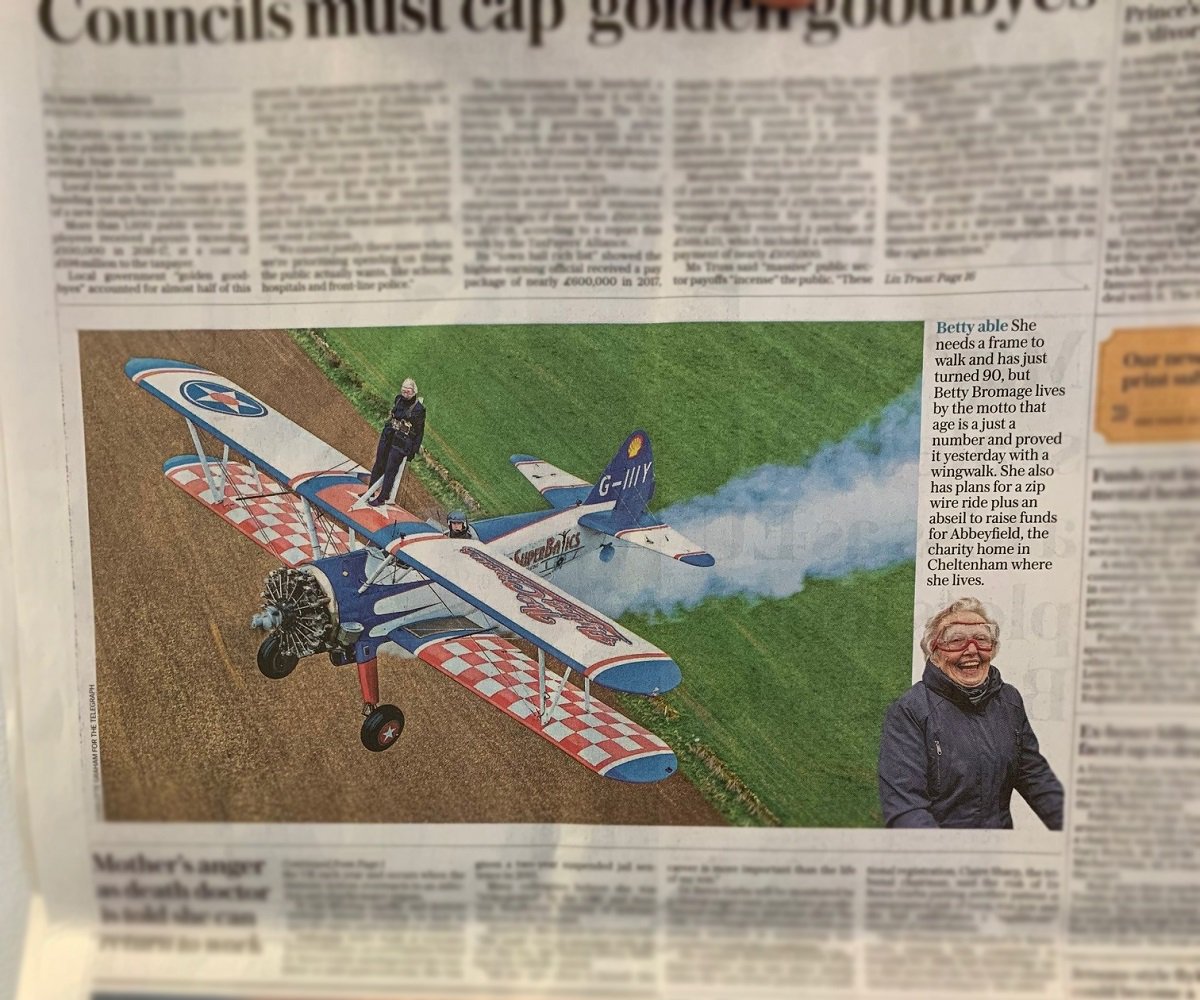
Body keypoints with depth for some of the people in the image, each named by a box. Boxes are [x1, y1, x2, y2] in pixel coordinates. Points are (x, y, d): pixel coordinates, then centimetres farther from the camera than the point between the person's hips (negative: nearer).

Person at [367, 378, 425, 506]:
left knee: (390, 470, -3)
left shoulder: (419, 408, -14)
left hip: (402, 442, -6)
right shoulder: (399, 400, 4)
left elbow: (419, 431, -9)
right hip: (388, 436, 6)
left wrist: (414, 450, -9)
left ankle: (382, 498, 8)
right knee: (379, 465, 12)